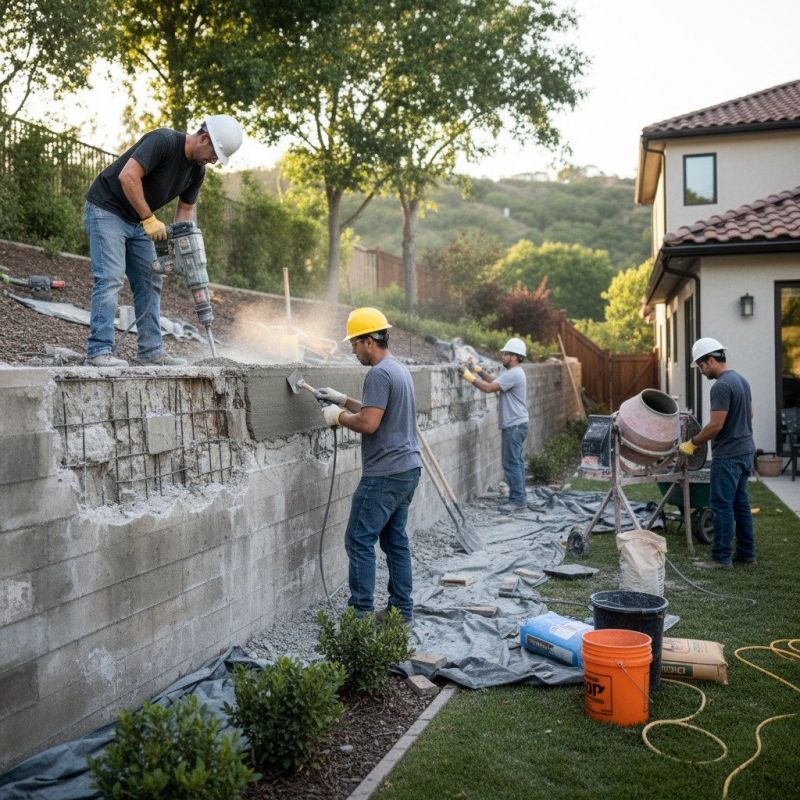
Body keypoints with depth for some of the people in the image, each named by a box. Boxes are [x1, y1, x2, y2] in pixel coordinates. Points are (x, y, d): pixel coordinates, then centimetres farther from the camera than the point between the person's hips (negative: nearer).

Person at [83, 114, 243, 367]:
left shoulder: (197, 170, 3)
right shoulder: (163, 141, -23)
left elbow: (186, 209, 9)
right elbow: (127, 176, -32)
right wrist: (149, 219, -28)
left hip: (138, 222, 9)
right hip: (106, 210, -9)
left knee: (150, 282, 5)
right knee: (110, 278, -16)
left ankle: (151, 353, 8)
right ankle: (98, 352, -16)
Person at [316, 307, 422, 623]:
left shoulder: (379, 373, -16)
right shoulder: (400, 369, 15)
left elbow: (368, 423, -22)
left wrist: (338, 416, -6)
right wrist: (344, 400, 23)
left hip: (384, 475, -10)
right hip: (408, 469, 10)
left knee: (360, 541, -4)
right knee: (395, 540, 13)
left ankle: (361, 614, -1)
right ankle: (403, 610, 17)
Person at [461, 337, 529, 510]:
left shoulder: (513, 374, -18)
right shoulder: (514, 373, 16)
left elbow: (489, 387, -22)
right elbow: (494, 380, 21)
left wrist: (471, 377, -13)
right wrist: (478, 369, 12)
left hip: (514, 426, -11)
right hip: (516, 425, 11)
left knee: (511, 464, -8)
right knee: (516, 462, 14)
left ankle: (518, 501, -6)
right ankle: (519, 498, 19)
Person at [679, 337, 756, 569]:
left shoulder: (721, 386, -19)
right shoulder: (741, 380, 12)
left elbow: (716, 425, -21)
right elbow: (749, 415, 22)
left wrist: (692, 442, -10)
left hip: (728, 455, -10)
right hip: (745, 450, 10)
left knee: (722, 505, -5)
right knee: (740, 502, 15)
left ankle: (721, 558, -1)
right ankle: (746, 552, 21)